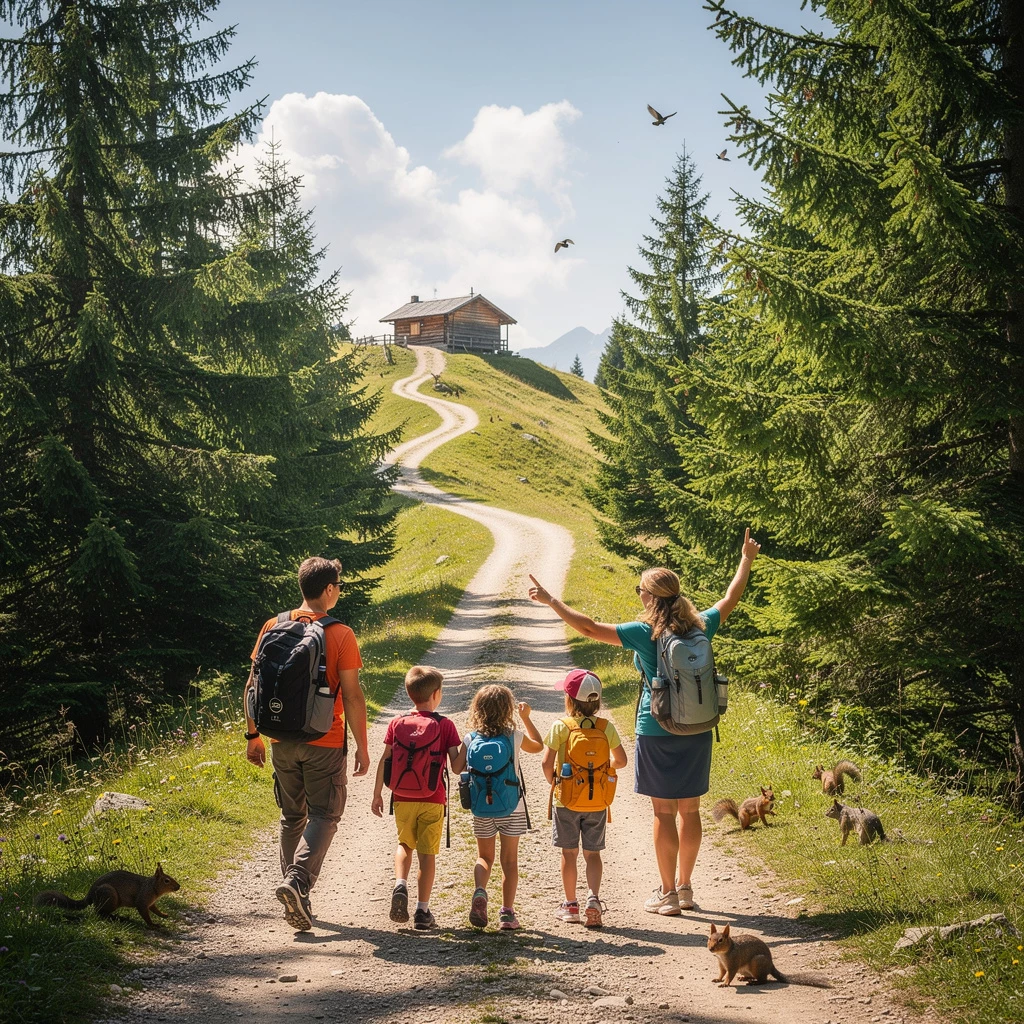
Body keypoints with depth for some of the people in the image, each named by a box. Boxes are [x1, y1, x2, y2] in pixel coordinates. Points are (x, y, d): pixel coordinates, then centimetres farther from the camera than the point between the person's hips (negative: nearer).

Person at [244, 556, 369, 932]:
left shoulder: (273, 627, 2)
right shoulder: (340, 634, -11)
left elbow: (252, 685, 5)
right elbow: (352, 695, -12)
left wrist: (252, 735, 14)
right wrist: (362, 746, -4)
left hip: (283, 742, 4)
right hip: (325, 743, -4)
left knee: (292, 816, 17)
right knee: (324, 816, 5)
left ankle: (298, 899, 21)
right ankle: (297, 881, -16)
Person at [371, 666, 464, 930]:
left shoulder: (397, 723, 0)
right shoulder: (444, 725, -7)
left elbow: (384, 761, 1)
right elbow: (456, 767, -11)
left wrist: (377, 794, 10)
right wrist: (466, 745, 5)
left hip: (402, 799, 3)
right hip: (432, 801, -2)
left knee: (405, 844, 22)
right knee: (427, 853, 4)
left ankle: (400, 885, -2)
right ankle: (422, 911, 6)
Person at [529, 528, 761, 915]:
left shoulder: (644, 633, -13)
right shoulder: (700, 627, 0)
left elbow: (589, 628, -14)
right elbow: (730, 599, 18)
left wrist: (550, 600, -5)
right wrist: (747, 559, 32)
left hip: (657, 732, -5)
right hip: (697, 730, 5)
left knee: (664, 811, 4)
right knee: (690, 810, 13)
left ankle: (667, 893, 10)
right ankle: (684, 887, 23)